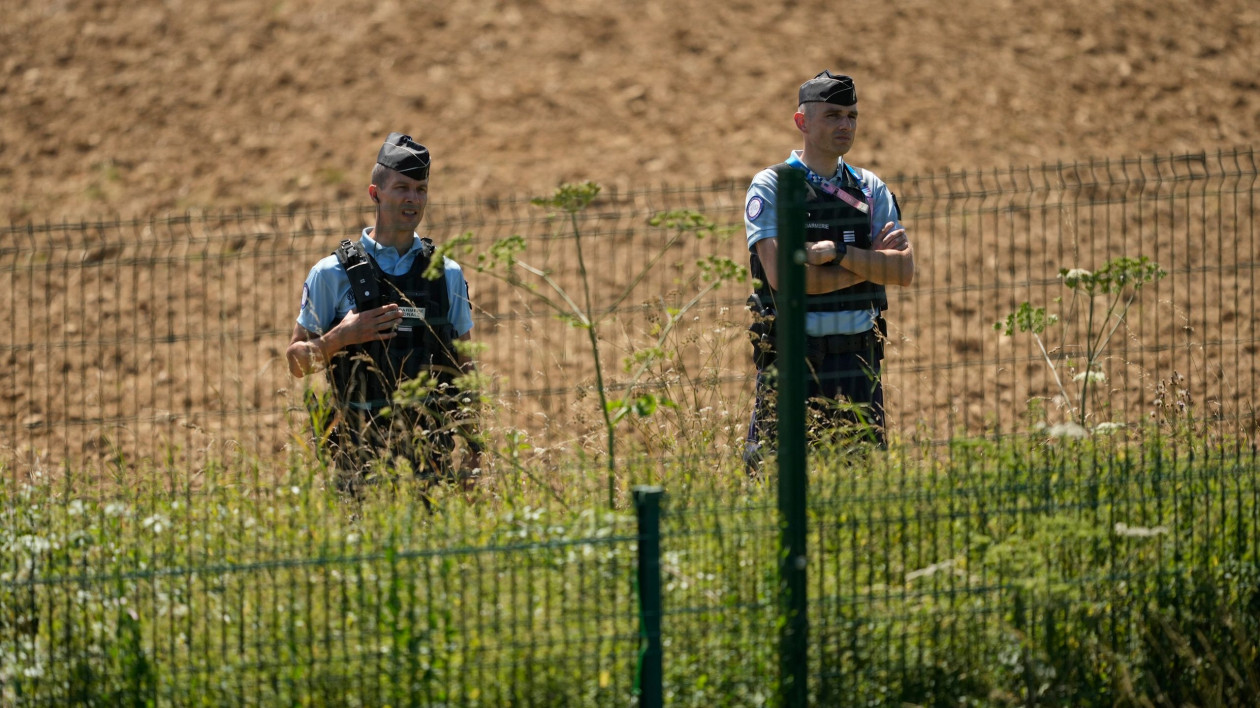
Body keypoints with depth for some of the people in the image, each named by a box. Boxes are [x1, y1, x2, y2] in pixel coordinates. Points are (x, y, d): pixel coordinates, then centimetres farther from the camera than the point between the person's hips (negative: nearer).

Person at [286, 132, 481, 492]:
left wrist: (475, 449, 6)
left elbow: (464, 369, 13)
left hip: (431, 449, 2)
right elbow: (296, 362, 5)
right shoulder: (332, 274, 2)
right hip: (360, 452, -2)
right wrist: (339, 338, -14)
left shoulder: (448, 275, 10)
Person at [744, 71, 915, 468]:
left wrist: (838, 253, -15)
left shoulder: (870, 189, 10)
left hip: (857, 360, 4)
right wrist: (868, 263, -11)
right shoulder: (770, 188, -3)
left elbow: (904, 271, -2)